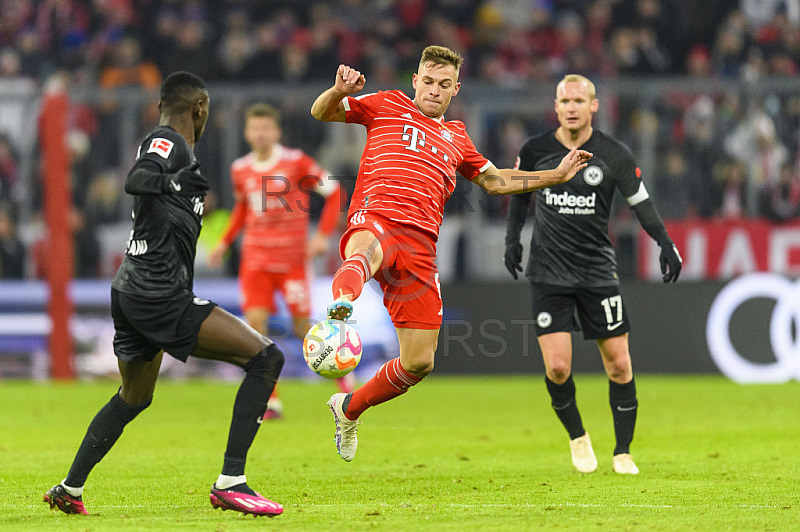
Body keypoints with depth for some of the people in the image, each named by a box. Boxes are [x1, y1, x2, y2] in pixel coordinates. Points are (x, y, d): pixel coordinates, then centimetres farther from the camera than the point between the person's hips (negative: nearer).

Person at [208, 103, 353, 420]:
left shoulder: (296, 162, -7)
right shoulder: (241, 170, 5)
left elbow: (334, 192, -2)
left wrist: (323, 235, -11)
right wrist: (225, 242, 16)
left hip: (293, 258, -3)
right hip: (256, 260, 3)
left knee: (303, 329, -4)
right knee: (255, 323, -11)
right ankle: (270, 402, -5)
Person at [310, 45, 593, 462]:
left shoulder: (456, 137, 29)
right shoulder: (387, 106, 17)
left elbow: (494, 181, 40)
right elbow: (321, 113, 13)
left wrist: (557, 175, 34)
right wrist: (340, 91, -10)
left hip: (420, 244, 5)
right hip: (375, 220, -5)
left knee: (419, 362, 0)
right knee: (365, 251, -45)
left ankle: (350, 409, 25)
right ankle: (340, 306, -80)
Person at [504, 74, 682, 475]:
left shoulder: (614, 155, -3)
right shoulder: (534, 151, -1)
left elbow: (640, 201, 4)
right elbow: (519, 192, 17)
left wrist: (665, 243, -8)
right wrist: (512, 236, 6)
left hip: (598, 272, 0)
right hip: (549, 273, 0)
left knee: (618, 364, -1)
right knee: (557, 367, -11)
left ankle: (623, 452, 14)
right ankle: (577, 438, 16)